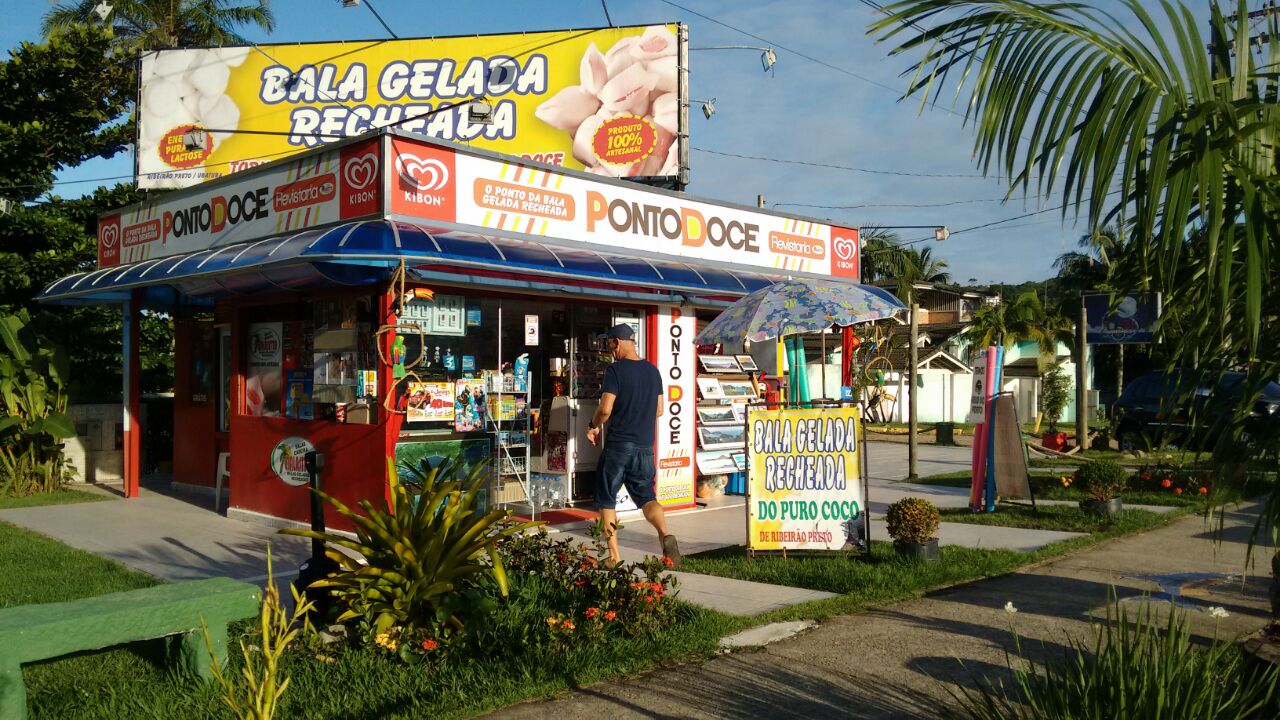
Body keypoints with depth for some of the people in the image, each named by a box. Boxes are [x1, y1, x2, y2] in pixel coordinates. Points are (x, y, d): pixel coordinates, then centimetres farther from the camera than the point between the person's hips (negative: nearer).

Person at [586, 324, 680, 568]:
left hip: (617, 446, -5)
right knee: (647, 497, 12)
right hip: (645, 447, 5)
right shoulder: (653, 371, 8)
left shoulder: (616, 369, -11)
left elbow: (605, 410, -16)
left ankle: (614, 556, 9)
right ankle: (665, 535, -15)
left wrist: (594, 426, 2)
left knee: (606, 500, 10)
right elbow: (659, 410, 14)